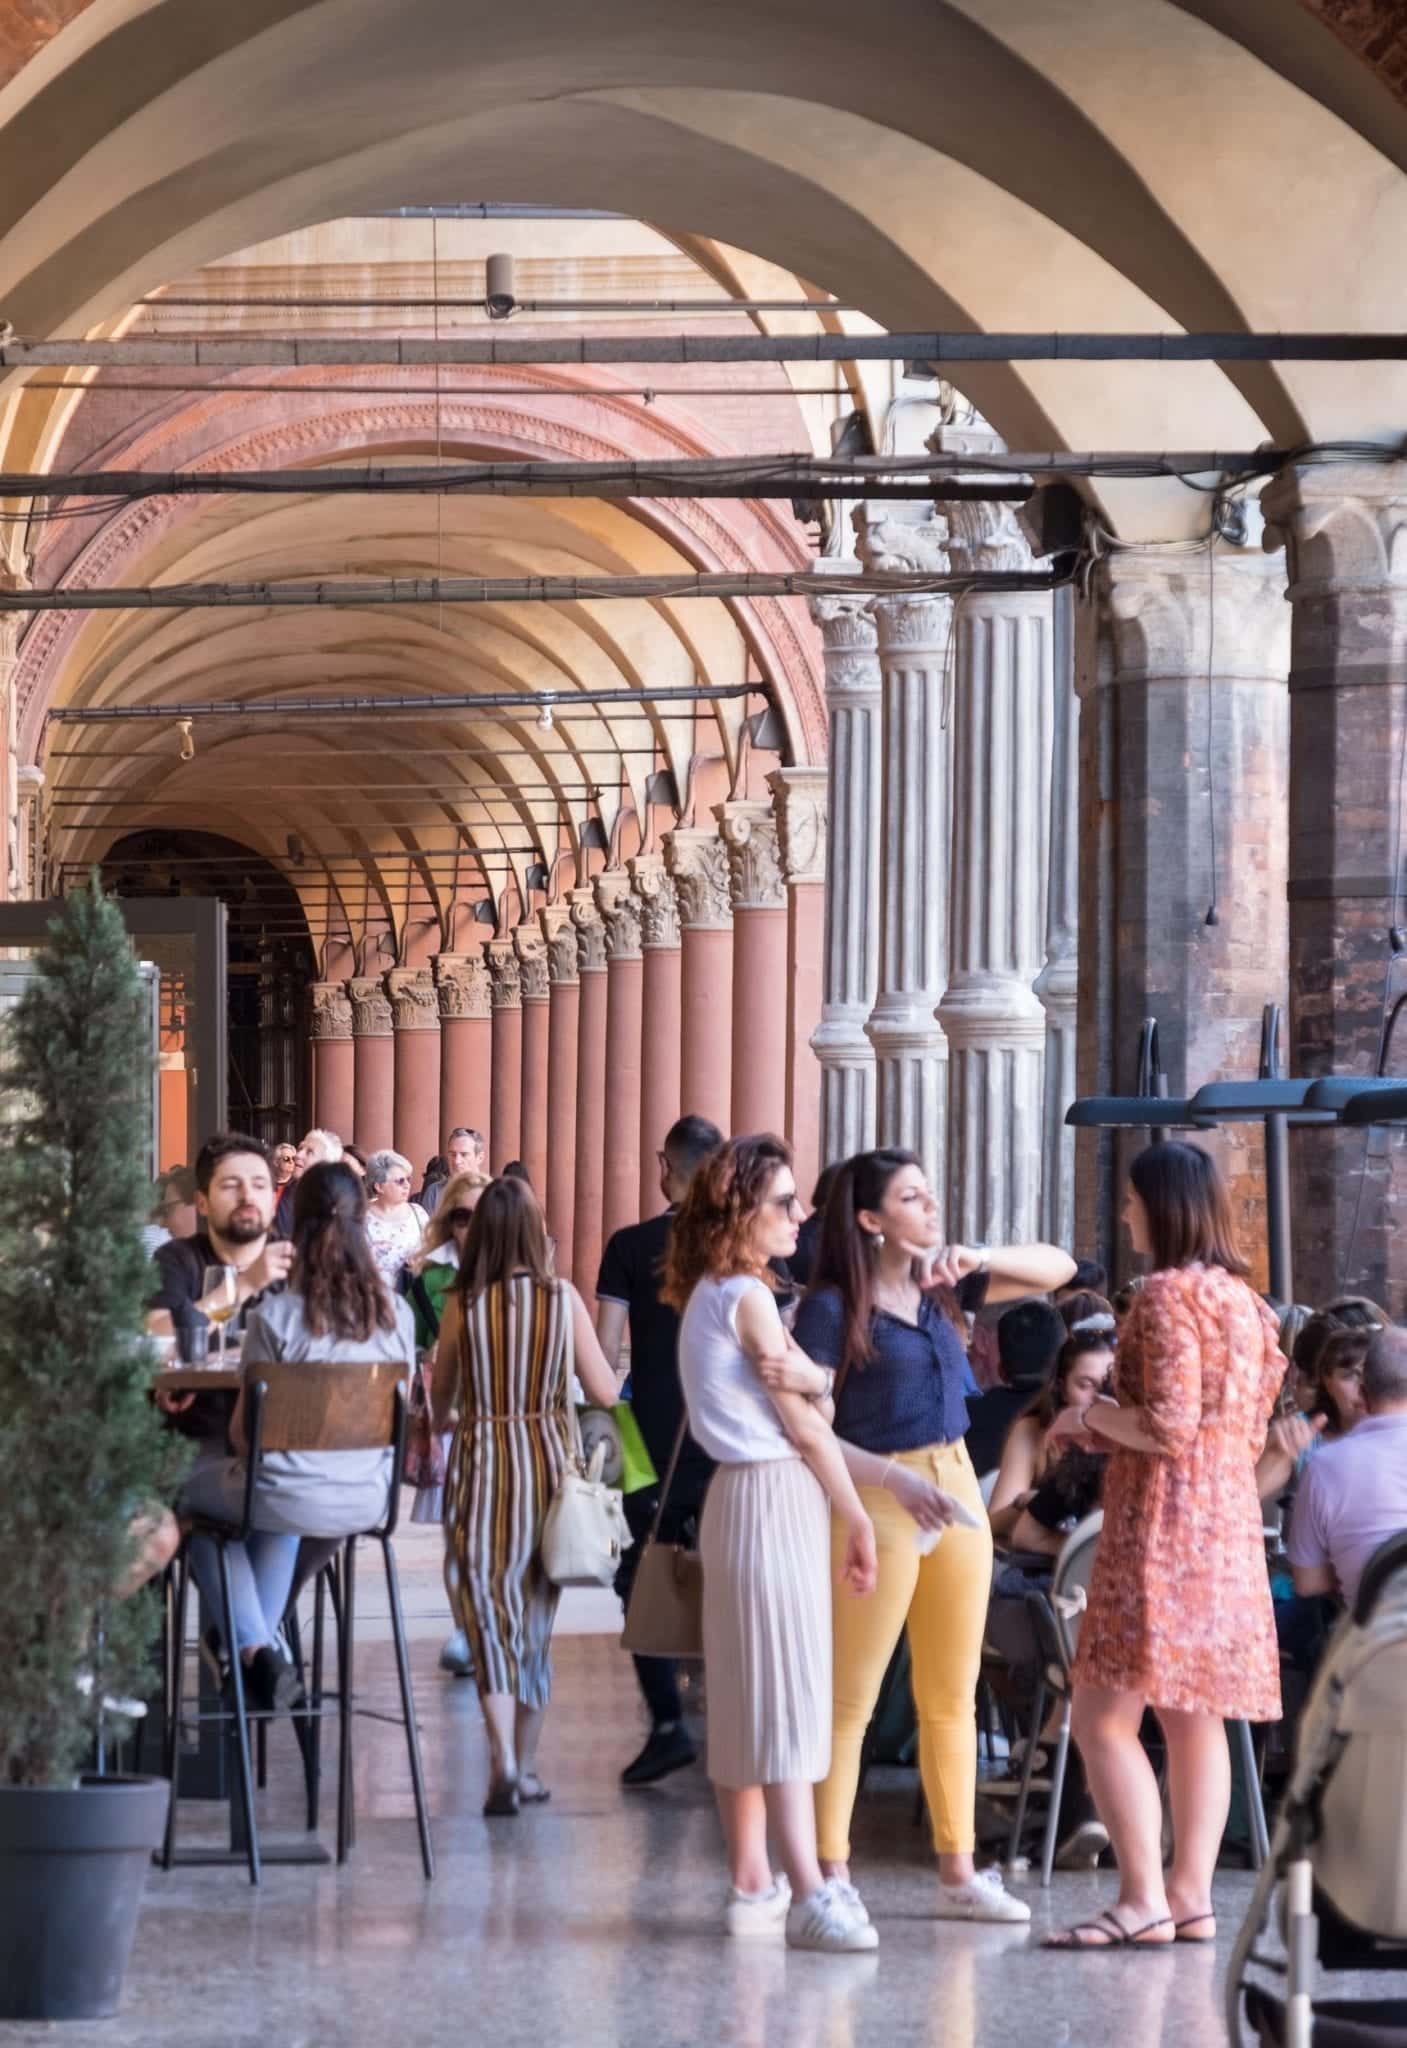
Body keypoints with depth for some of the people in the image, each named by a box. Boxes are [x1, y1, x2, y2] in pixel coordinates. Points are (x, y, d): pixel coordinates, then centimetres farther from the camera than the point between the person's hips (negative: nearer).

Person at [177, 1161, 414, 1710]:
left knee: (196, 1488, 30)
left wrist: (237, 1455, 14)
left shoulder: (275, 1315, -17)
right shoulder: (396, 1315, -5)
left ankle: (254, 1648, 23)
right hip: (368, 1501, 5)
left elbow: (245, 1430, -9)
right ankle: (265, 1634, 41)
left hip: (290, 1499, -4)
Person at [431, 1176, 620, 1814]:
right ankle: (526, 1767, 23)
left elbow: (439, 1403, 2)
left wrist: (436, 1423, 24)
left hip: (482, 1463, -2)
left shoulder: (463, 1304, -7)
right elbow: (604, 1391, -4)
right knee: (536, 1620, 15)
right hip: (549, 1462, 2)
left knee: (491, 1618, -1)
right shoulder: (563, 1299, -5)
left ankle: (504, 1763, -18)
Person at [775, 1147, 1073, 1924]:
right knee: (852, 1698, -4)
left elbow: (1057, 1269, 12)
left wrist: (974, 1260, -4)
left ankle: (958, 1872, 16)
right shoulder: (834, 1307, -8)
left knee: (952, 1694, 10)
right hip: (879, 1500, -7)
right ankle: (831, 1872, 0)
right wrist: (877, 1471, -23)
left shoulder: (941, 1286, 10)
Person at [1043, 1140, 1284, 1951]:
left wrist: (1091, 1418, -2)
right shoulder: (1243, 1297, 14)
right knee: (1194, 1717, 10)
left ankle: (1144, 1900, -13)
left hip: (1163, 1526, -9)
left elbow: (1169, 1427, -19)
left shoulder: (1168, 1294, -13)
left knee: (1105, 1717, -8)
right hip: (1232, 1520, 9)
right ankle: (1192, 1894, 9)